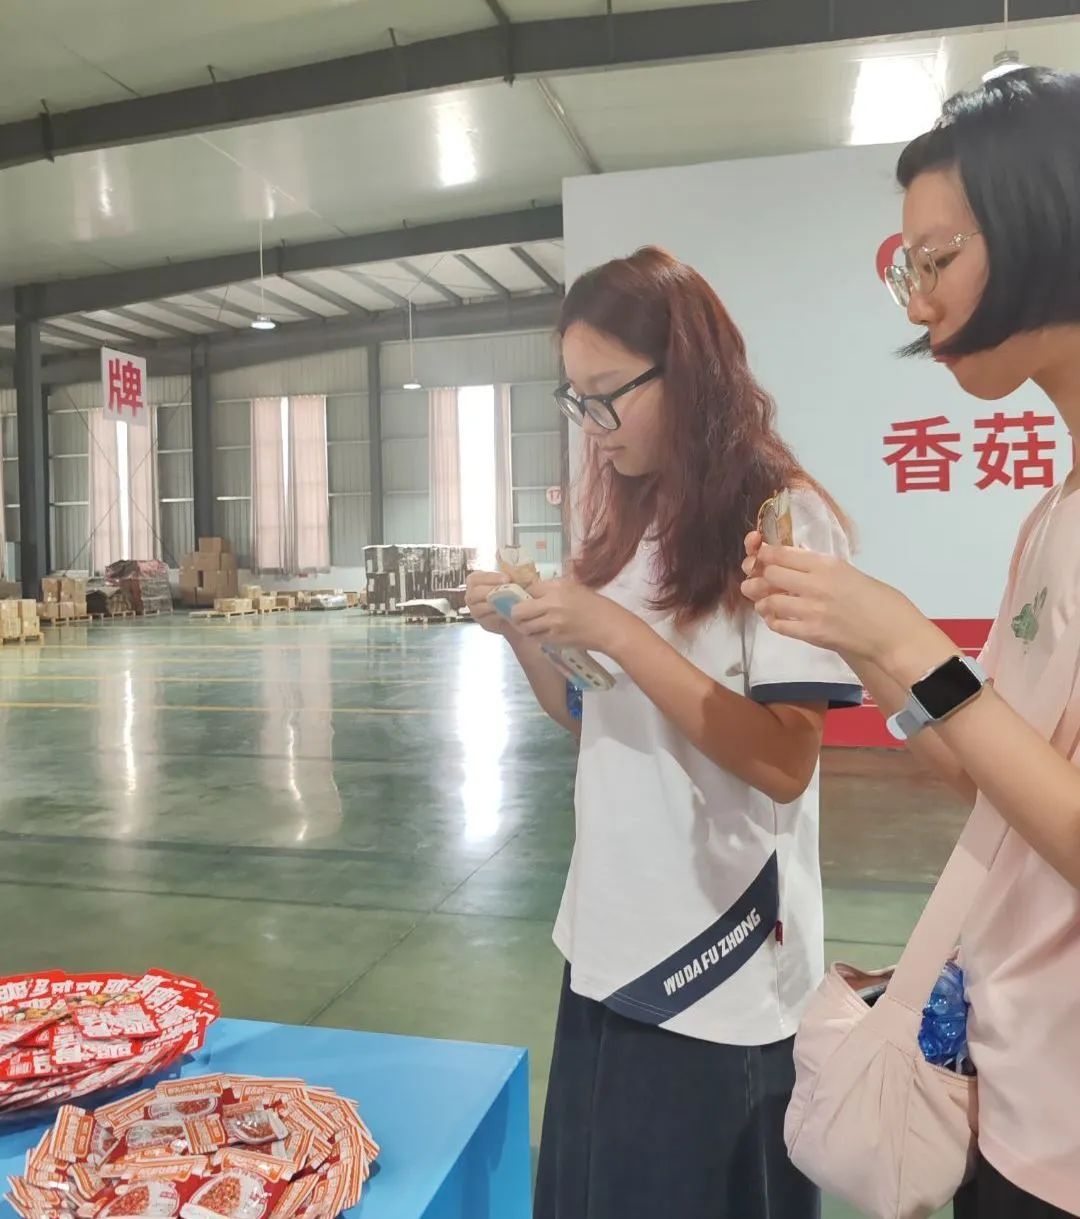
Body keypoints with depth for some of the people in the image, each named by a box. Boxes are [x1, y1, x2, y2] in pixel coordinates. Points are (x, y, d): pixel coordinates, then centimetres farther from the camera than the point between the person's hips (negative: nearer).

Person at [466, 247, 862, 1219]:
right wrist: (525, 637, -4)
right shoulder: (631, 523, 7)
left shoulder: (784, 522, -15)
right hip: (613, 943, 7)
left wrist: (615, 633, -24)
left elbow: (782, 763, -21)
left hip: (724, 972, -7)